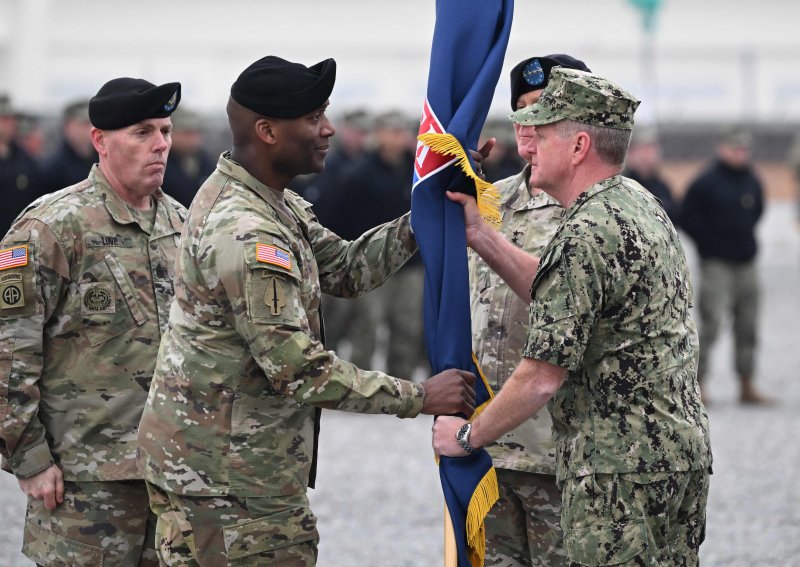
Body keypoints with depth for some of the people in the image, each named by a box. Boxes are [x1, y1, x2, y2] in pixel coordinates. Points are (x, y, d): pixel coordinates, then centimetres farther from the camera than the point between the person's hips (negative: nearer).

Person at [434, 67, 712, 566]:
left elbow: (543, 375, -19)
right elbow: (564, 295, 20)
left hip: (621, 467, -10)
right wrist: (480, 237, 15)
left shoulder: (586, 236, -18)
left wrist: (467, 435, -5)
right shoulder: (642, 204, 12)